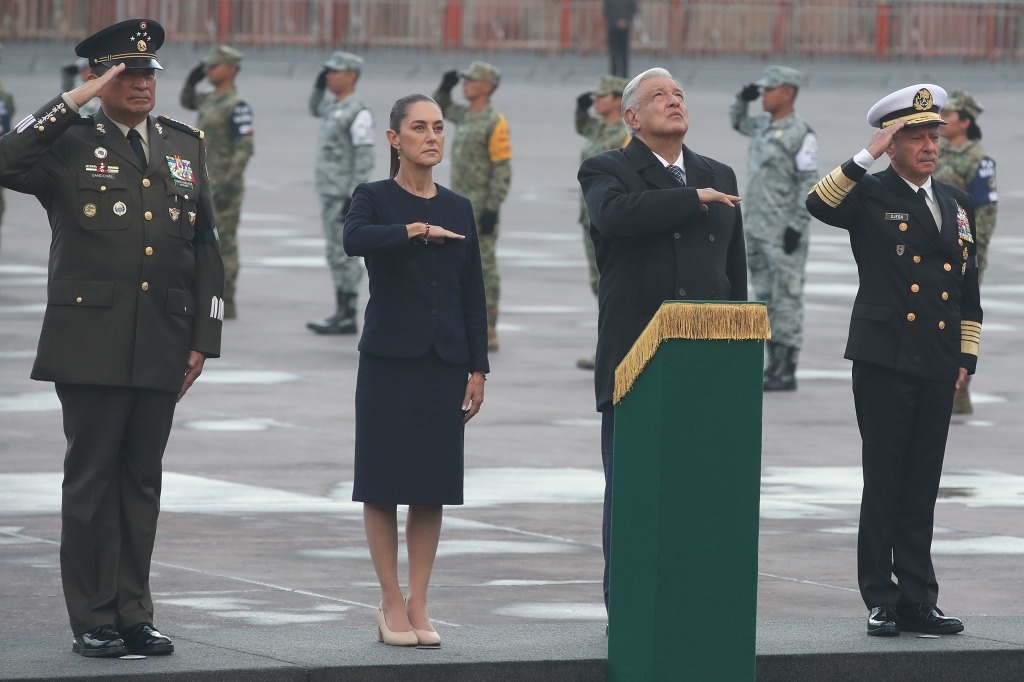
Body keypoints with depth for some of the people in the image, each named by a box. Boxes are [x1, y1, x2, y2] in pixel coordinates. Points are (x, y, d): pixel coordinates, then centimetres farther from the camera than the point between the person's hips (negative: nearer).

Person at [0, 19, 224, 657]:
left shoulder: (185, 146, 14)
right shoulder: (70, 144, 0)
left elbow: (205, 249, 15)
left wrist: (203, 339, 9)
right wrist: (74, 101, -18)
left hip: (161, 350, 4)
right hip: (92, 345, -4)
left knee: (142, 482, 9)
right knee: (91, 479, 0)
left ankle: (135, 616, 15)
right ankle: (93, 622, 6)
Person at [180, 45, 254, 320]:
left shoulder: (237, 106, -16)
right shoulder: (212, 98, 13)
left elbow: (244, 148, -20)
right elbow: (186, 101, 33)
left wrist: (228, 186, -26)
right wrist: (193, 78, 14)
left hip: (225, 185, -9)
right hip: (205, 184, 9)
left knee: (223, 244, -6)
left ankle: (226, 305, -2)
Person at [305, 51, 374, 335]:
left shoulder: (359, 111, -15)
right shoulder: (335, 104, 12)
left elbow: (365, 157, -19)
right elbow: (315, 109, 36)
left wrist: (354, 198, -23)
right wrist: (319, 85, 16)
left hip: (345, 194, -9)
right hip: (329, 192, 9)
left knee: (343, 253, -7)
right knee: (337, 254, 10)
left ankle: (347, 317, -5)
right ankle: (343, 314, 12)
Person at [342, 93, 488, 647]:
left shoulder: (459, 208, 11)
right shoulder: (374, 198, 0)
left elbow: (473, 294, 11)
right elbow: (355, 239, -24)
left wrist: (477, 368, 6)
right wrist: (417, 231, -23)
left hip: (444, 362, 3)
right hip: (390, 358, -3)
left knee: (433, 483, 3)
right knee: (385, 482, -1)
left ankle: (417, 604, 8)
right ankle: (391, 603, 6)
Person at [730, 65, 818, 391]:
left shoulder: (800, 133, -12)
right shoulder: (764, 124, 12)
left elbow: (809, 184, -15)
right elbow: (737, 122, 33)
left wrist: (798, 227, -20)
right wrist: (743, 98, 12)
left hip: (784, 231, -9)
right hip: (756, 228, 9)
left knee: (786, 299, -5)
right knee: (765, 298, 11)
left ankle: (786, 372, -4)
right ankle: (775, 364, 17)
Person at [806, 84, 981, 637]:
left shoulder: (956, 204, 15)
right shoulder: (870, 196, -1)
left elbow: (968, 289, 19)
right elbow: (819, 203, -23)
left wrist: (966, 357, 13)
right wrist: (868, 156, -25)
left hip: (938, 367, 5)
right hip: (885, 362, -5)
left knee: (922, 488, 7)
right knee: (884, 484, -2)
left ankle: (918, 601, 11)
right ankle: (881, 601, 3)